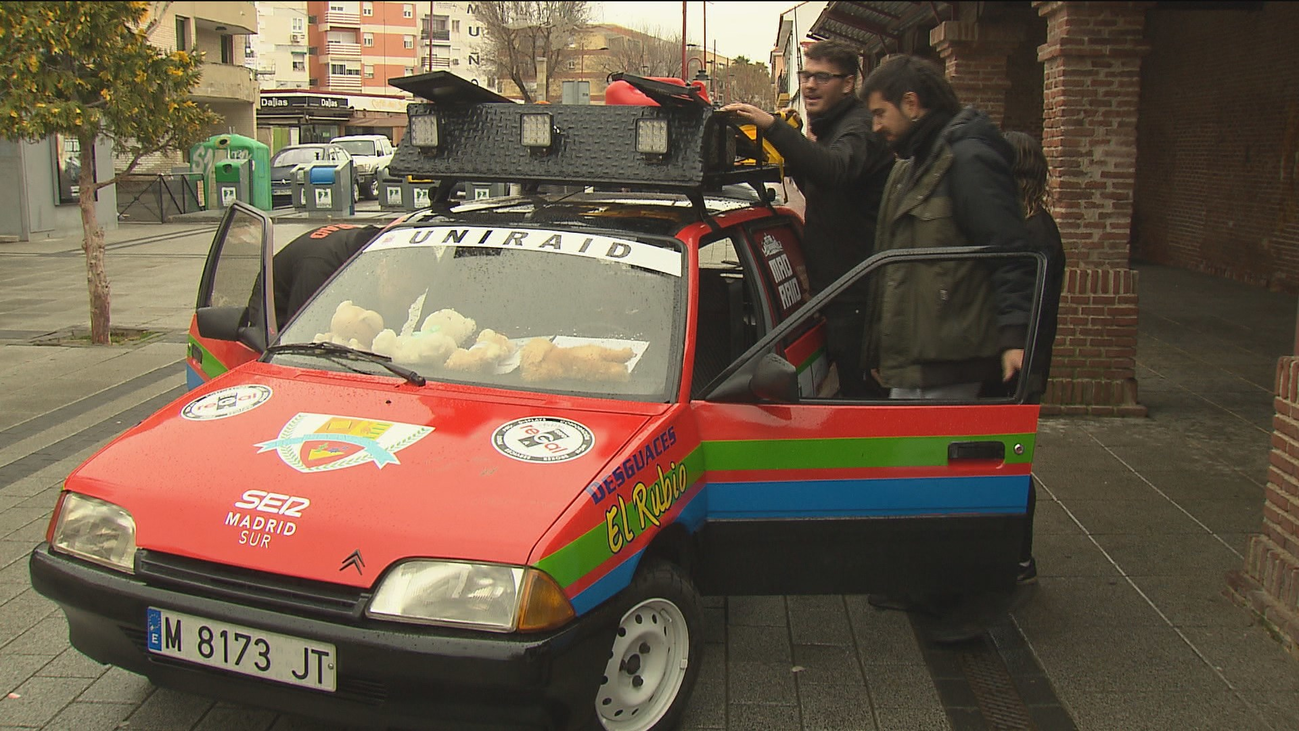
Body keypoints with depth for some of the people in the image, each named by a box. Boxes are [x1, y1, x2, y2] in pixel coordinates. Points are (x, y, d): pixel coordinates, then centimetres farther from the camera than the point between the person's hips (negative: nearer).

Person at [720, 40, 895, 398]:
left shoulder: (859, 128, -15)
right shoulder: (830, 127, 17)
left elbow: (836, 170, -38)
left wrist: (772, 127, -47)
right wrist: (790, 153, 8)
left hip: (857, 296, -10)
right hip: (837, 287, 10)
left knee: (859, 393, -5)